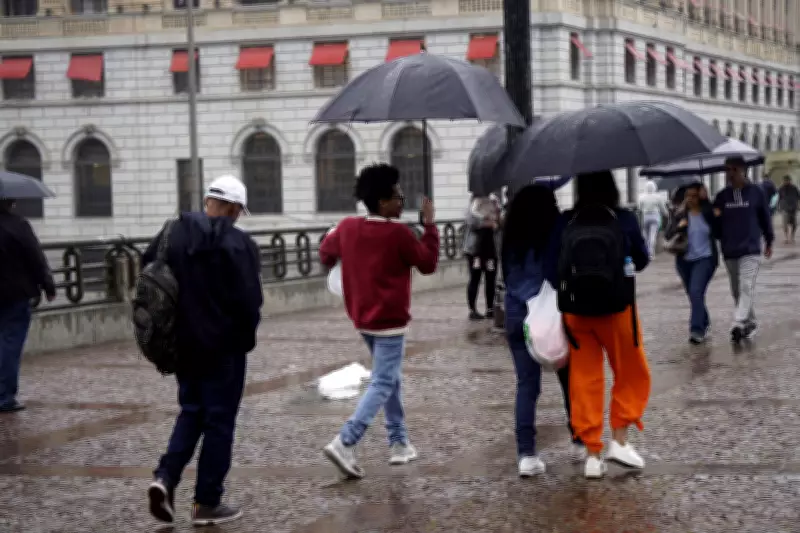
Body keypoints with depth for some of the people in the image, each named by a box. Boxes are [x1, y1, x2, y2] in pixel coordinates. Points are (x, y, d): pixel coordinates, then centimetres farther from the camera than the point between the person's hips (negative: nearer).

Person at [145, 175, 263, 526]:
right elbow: (250, 300, -18)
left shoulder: (172, 235, 2)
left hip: (181, 344, 5)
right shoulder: (238, 244, -15)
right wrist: (246, 336, 0)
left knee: (191, 412, 21)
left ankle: (166, 477, 2)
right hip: (223, 347, -5)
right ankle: (207, 504, 12)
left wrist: (167, 328, 13)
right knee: (219, 421, 6)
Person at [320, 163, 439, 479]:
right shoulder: (398, 233, -18)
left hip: (362, 318, 8)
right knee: (383, 384, -6)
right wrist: (429, 225, 0)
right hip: (389, 320, -8)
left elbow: (326, 254, 16)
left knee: (391, 378, 20)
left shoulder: (347, 228, 0)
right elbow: (428, 263, -6)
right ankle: (345, 443, -20)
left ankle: (399, 443, 23)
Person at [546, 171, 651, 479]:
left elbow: (552, 270, -5)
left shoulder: (564, 223, -5)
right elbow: (642, 261, 6)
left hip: (575, 312, 2)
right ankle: (619, 440, 8)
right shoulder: (625, 221, -8)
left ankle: (592, 454, 11)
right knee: (631, 375, 16)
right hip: (617, 310, -2)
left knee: (585, 381, 9)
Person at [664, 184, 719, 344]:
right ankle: (705, 324, 36)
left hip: (705, 259, -4)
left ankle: (696, 330, -23)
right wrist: (678, 226, -23)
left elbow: (718, 234, 1)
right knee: (694, 296, 13)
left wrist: (718, 219, -13)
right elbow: (668, 235, -5)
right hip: (685, 260, 4)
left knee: (696, 292, -20)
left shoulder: (708, 213, -1)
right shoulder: (681, 216, 3)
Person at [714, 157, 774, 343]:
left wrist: (769, 241, 15)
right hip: (729, 251, 4)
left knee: (747, 287, -17)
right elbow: (715, 221, 11)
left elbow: (765, 217, 9)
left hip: (751, 249, -4)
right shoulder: (722, 196, 7)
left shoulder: (755, 192, 0)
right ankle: (750, 323, 24)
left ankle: (738, 325, -25)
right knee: (737, 291, 10)